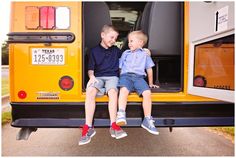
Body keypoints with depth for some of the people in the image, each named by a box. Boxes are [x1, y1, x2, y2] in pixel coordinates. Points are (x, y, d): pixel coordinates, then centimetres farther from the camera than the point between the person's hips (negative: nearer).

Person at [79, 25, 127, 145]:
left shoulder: (116, 50, 18)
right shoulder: (94, 51, 11)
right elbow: (91, 68, 7)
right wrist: (92, 76, -14)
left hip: (112, 77, 1)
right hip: (98, 77, -1)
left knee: (113, 91, -34)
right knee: (90, 91, -33)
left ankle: (113, 126, -33)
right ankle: (88, 127, -31)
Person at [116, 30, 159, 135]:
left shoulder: (145, 55, 23)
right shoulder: (125, 53, 26)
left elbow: (149, 69, 25)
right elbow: (121, 68, 26)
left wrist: (151, 83, 25)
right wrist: (121, 79, 15)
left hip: (139, 77, 0)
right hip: (126, 76, 0)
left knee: (147, 93, -27)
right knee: (124, 90, -35)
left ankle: (147, 120, -21)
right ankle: (121, 115, -45)